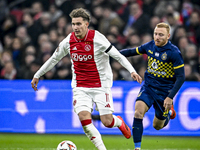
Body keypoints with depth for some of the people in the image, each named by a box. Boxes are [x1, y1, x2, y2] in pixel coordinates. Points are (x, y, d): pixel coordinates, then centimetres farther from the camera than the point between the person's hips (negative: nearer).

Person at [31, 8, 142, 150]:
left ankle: (120, 122, 32)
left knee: (107, 121, -6)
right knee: (84, 118, -17)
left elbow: (118, 56, -14)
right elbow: (54, 59, 15)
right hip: (80, 87, 3)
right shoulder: (68, 41, -1)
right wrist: (37, 75, 22)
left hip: (101, 85, -3)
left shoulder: (97, 38, -14)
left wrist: (132, 71, -27)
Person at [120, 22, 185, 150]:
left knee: (157, 126, 8)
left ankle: (169, 112, 43)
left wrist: (170, 97, -22)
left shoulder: (174, 53, -18)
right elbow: (133, 51, 15)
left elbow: (181, 77, -16)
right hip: (148, 86, 3)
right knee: (138, 112, -23)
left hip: (164, 91, -3)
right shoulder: (150, 46, -3)